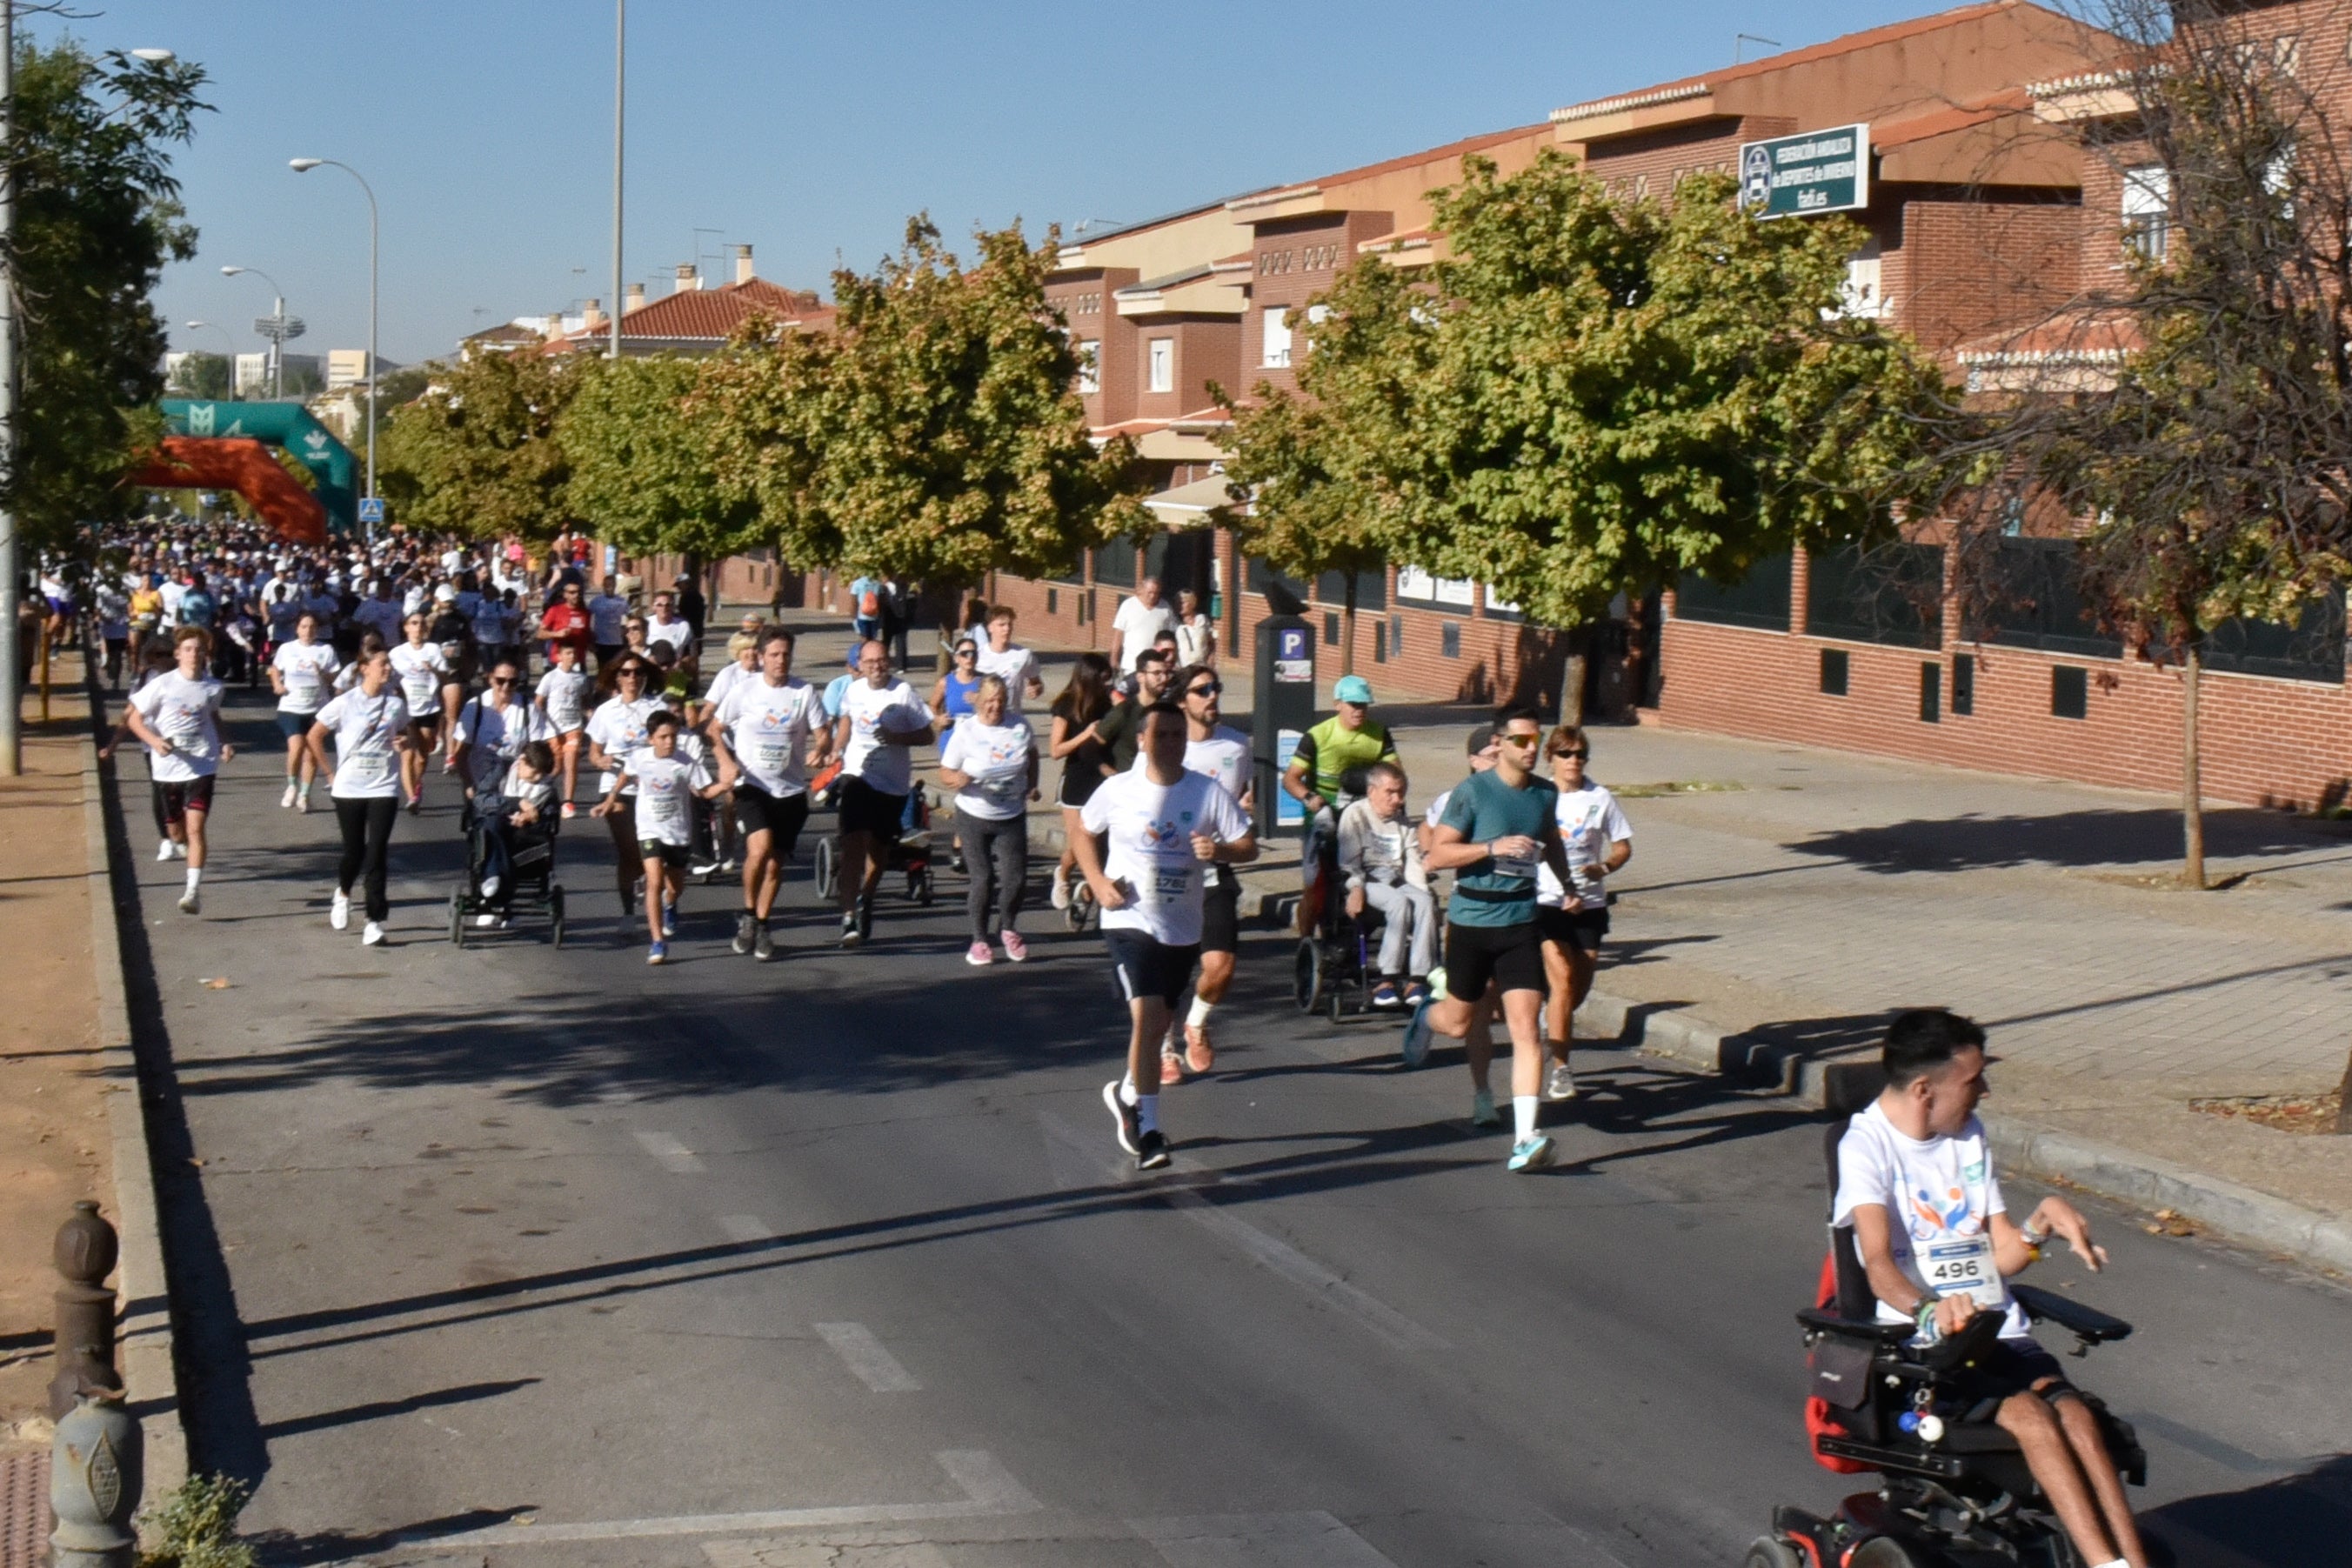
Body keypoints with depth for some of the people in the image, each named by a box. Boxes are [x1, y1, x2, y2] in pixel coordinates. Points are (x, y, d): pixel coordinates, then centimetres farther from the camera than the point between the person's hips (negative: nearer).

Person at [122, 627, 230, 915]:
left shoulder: (213, 688, 1)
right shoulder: (162, 685, -7)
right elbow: (134, 718, -2)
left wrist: (223, 743, 8)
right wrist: (154, 741, -19)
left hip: (201, 765, 0)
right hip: (167, 767, 1)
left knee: (195, 827, -15)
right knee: (175, 830, 15)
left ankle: (194, 891, -16)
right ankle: (178, 844, 52)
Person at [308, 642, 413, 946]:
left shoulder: (396, 703, 1)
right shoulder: (345, 703, -6)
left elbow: (406, 736, 16)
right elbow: (315, 736, 2)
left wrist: (405, 742, -7)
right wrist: (330, 773, 1)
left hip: (384, 789, 1)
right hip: (349, 789, -1)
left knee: (376, 855, -7)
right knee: (354, 852, 8)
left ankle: (375, 921, -4)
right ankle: (343, 893, 40)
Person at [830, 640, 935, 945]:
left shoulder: (903, 692, -8)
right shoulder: (853, 691, 3)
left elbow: (926, 735, -6)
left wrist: (896, 737, -21)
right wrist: (836, 754, 19)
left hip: (892, 782, -1)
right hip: (857, 774, 1)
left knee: (879, 847, 14)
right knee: (853, 843, -16)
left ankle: (866, 897, 42)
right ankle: (849, 916, -21)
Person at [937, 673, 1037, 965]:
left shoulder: (1020, 726, -2)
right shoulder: (965, 731, -10)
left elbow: (1032, 755, 19)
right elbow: (945, 773, -8)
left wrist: (1032, 785, 9)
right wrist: (958, 779, -30)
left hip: (1012, 817, 2)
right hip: (974, 817, -2)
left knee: (1016, 876, -2)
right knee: (983, 878, -1)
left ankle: (1007, 928, 25)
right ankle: (979, 939, 15)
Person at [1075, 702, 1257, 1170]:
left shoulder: (1209, 792, -5)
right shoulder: (1118, 790, -4)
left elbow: (1249, 846, -4)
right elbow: (1084, 832, 11)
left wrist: (1220, 850, -26)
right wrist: (1097, 882, -4)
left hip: (1183, 928, 3)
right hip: (1130, 921, -3)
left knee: (1157, 1023, 15)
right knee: (1147, 1016, -19)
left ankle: (1128, 1094, 42)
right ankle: (1148, 1130, -13)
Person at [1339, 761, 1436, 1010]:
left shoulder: (1403, 820, 21)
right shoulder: (1355, 815, 5)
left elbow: (1413, 862, 13)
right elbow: (1349, 861, -4)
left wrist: (1420, 889, -5)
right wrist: (1356, 889, -21)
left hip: (1397, 880, 5)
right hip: (1368, 881, -5)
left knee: (1425, 902, -28)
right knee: (1399, 902, -35)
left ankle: (1417, 980, -34)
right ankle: (1386, 980, -35)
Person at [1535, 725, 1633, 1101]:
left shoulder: (1600, 799, 1)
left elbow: (1623, 847, 8)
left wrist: (1603, 867, -13)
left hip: (1589, 904, 3)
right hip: (1547, 900, -3)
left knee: (1581, 983, 11)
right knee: (1562, 979, -15)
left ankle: (1556, 1025, 43)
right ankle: (1560, 1068, -11)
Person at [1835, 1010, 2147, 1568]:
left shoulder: (1968, 1135, 16)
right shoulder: (1865, 1146, -7)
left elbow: (2002, 1257, 15)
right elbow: (1879, 1262, -23)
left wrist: (2041, 1224, -7)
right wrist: (1927, 1311, -43)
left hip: (1999, 1330, 6)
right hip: (1922, 1342, -5)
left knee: (2074, 1414, -23)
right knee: (2031, 1416, -30)